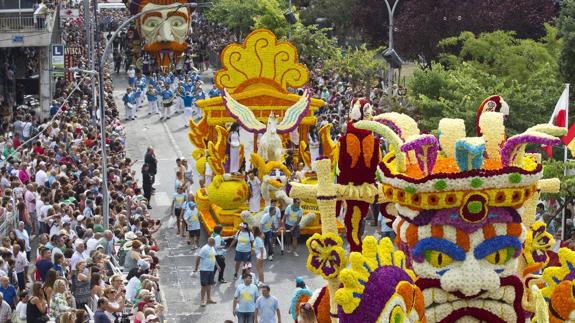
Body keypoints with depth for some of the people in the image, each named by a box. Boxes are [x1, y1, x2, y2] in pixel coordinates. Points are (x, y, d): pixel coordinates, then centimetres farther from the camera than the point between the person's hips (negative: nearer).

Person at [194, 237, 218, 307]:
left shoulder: (212, 248, 9)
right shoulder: (204, 249, -18)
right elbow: (198, 258, -17)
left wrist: (217, 265, 22)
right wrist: (196, 268, -15)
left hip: (211, 269, 8)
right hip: (204, 270, -8)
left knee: (209, 285, 15)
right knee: (204, 285, -5)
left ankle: (208, 299, 25)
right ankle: (202, 300, 2)